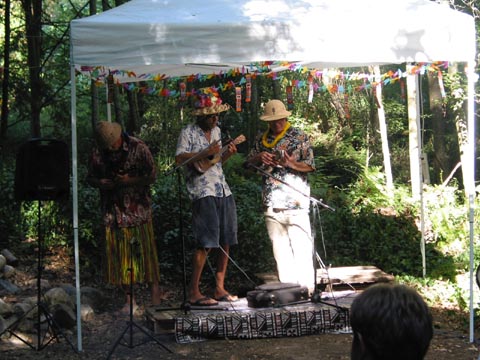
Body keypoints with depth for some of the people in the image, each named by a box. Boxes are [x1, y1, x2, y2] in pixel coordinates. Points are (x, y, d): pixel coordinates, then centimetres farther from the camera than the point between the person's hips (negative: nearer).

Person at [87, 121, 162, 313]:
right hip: (113, 212, 3)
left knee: (144, 250, -2)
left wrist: (131, 181, -18)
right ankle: (129, 298, 14)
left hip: (138, 209, -3)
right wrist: (100, 183, -9)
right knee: (118, 253, 4)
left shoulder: (138, 148, -6)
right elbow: (90, 178, 13)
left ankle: (155, 288, 17)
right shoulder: (97, 153, 3)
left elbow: (152, 175, -4)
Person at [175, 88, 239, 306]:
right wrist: (204, 153, -19)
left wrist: (227, 154, 6)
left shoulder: (216, 131, 18)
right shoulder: (188, 132, -3)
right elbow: (179, 159, -15)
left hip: (223, 191, 8)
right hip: (202, 192, -8)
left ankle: (220, 289, 15)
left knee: (226, 242, 6)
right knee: (206, 243, -12)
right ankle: (194, 293, -7)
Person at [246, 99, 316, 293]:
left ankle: (307, 287, -3)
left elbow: (310, 166, 0)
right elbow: (249, 162, 19)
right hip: (272, 203, 4)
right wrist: (259, 157, -3)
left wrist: (291, 164, -18)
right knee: (279, 247, 7)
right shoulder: (261, 139, 15)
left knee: (301, 246, -8)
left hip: (295, 200, -4)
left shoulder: (299, 137, 3)